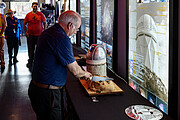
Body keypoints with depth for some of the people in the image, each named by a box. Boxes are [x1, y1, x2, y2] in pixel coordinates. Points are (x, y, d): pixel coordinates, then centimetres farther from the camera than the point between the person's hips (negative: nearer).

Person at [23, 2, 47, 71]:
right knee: (31, 50, 6)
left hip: (39, 35, 0)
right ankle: (30, 63, 17)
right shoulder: (28, 15, 3)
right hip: (31, 35, 1)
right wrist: (26, 32, 2)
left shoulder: (41, 14, 0)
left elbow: (45, 23, 6)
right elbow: (24, 24, 12)